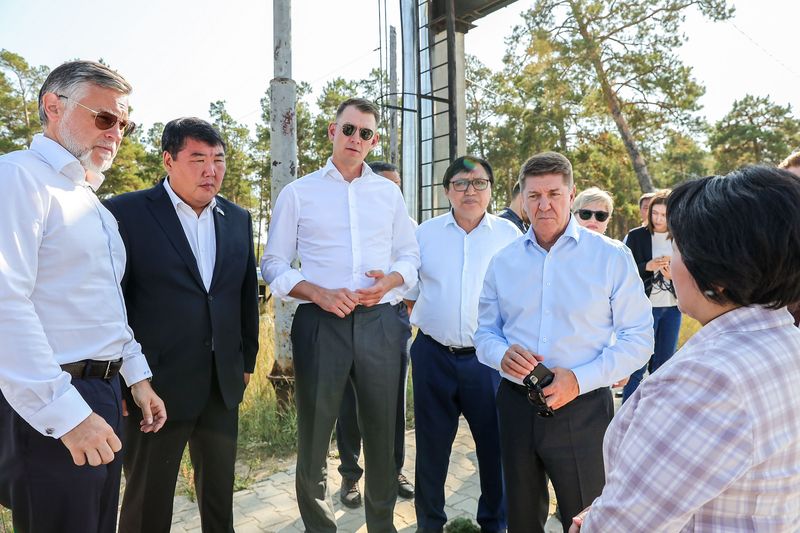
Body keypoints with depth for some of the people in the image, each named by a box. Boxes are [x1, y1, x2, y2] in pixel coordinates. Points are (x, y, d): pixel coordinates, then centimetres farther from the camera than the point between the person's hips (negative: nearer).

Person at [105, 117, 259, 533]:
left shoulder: (238, 219, 7)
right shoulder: (126, 213, -8)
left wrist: (247, 360, 12)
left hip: (224, 383, 5)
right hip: (156, 384, -4)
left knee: (220, 491, 20)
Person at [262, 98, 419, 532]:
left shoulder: (389, 192, 11)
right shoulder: (297, 193, 4)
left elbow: (410, 254, 13)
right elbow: (273, 264, 2)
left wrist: (391, 279, -9)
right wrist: (319, 294, -14)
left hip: (379, 321, 2)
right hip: (320, 322, -2)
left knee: (382, 432, 12)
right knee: (313, 434, 9)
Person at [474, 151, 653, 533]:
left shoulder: (612, 257, -6)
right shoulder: (503, 261, 4)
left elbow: (639, 339, -7)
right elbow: (485, 332, 9)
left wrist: (579, 379, -20)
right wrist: (503, 354, -15)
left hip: (582, 409, -3)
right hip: (516, 407, 3)